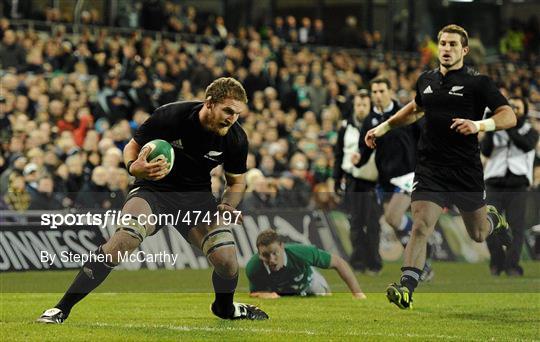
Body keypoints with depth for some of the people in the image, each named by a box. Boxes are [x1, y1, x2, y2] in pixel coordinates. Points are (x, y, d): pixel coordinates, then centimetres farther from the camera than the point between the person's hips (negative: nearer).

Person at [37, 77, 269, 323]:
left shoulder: (236, 138, -10)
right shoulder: (170, 116, -20)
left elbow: (236, 180, 9)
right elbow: (132, 147, -5)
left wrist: (228, 205, -12)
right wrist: (134, 167, -28)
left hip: (197, 195, 3)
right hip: (154, 189, -3)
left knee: (227, 261, -16)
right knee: (123, 240, -30)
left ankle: (225, 307, 23)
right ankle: (62, 308, -22)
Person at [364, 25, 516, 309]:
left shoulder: (477, 82, -5)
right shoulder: (426, 80, 10)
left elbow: (509, 116, -11)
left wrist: (479, 125, -28)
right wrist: (383, 127, 27)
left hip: (467, 172, -2)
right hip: (430, 169, 2)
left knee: (478, 234, 14)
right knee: (420, 226, -17)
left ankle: (493, 218, 50)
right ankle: (406, 288, -22)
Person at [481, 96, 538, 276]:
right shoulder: (496, 131, 12)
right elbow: (486, 151, -4)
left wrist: (508, 128, -23)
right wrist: (490, 131, -20)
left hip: (518, 187, -1)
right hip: (494, 185, 1)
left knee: (516, 226, -9)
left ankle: (512, 265, -6)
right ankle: (496, 263, 11)